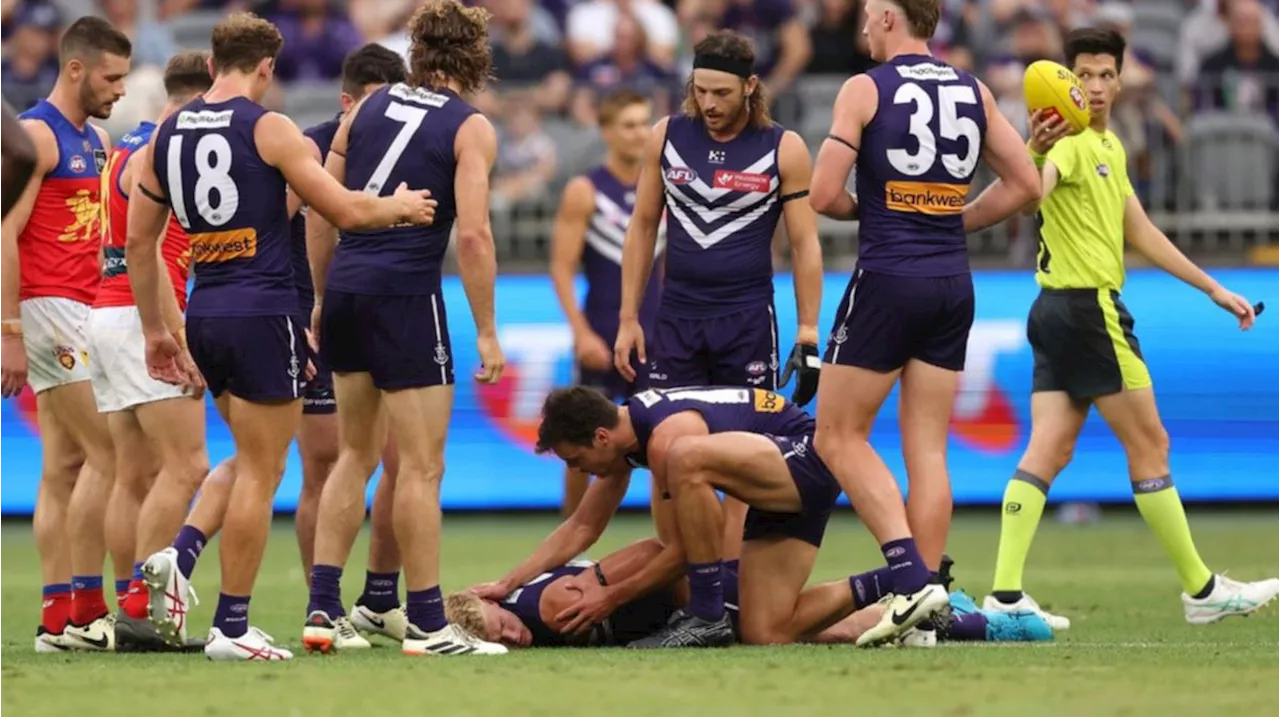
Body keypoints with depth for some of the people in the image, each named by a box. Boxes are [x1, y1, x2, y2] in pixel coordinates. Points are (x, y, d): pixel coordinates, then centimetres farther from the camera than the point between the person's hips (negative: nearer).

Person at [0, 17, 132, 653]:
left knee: (65, 468, 6)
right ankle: (85, 609, -9)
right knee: (108, 454, -12)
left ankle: (58, 619, 5)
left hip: (86, 312, 9)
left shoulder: (97, 141, 17)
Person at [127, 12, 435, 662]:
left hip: (204, 315, 7)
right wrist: (401, 207, 13)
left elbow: (139, 241, 14)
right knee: (259, 471, 0)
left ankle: (180, 557, 2)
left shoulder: (168, 134, 10)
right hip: (263, 313, -7)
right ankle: (232, 627, 0)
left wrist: (155, 329, 21)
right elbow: (347, 211, -7)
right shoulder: (267, 128, -8)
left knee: (255, 458, 22)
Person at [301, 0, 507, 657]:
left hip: (346, 284, 6)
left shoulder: (371, 106, 11)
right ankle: (426, 624, 2)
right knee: (421, 466, 0)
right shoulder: (471, 128, -4)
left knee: (356, 454, 17)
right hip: (406, 294, -6)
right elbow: (473, 235, -12)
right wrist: (487, 333, -7)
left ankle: (322, 608, 13)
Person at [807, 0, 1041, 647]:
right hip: (953, 283, 5)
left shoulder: (865, 89, -6)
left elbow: (824, 195, -11)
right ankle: (923, 608, 2)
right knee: (927, 449, 6)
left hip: (887, 278, -5)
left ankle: (912, 578, -12)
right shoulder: (972, 92, 9)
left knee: (839, 436, 3)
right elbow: (1025, 184, 10)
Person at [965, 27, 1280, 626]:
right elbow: (1032, 189, -37)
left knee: (1048, 452, 1)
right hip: (1090, 308, -9)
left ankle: (1006, 594, -6)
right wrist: (1036, 152, -61)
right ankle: (1201, 591, 9)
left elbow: (1141, 233, 24)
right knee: (1149, 445, 0)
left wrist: (1214, 290, 25)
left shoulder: (1110, 148, 18)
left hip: (1059, 310, 9)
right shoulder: (1070, 143, -13)